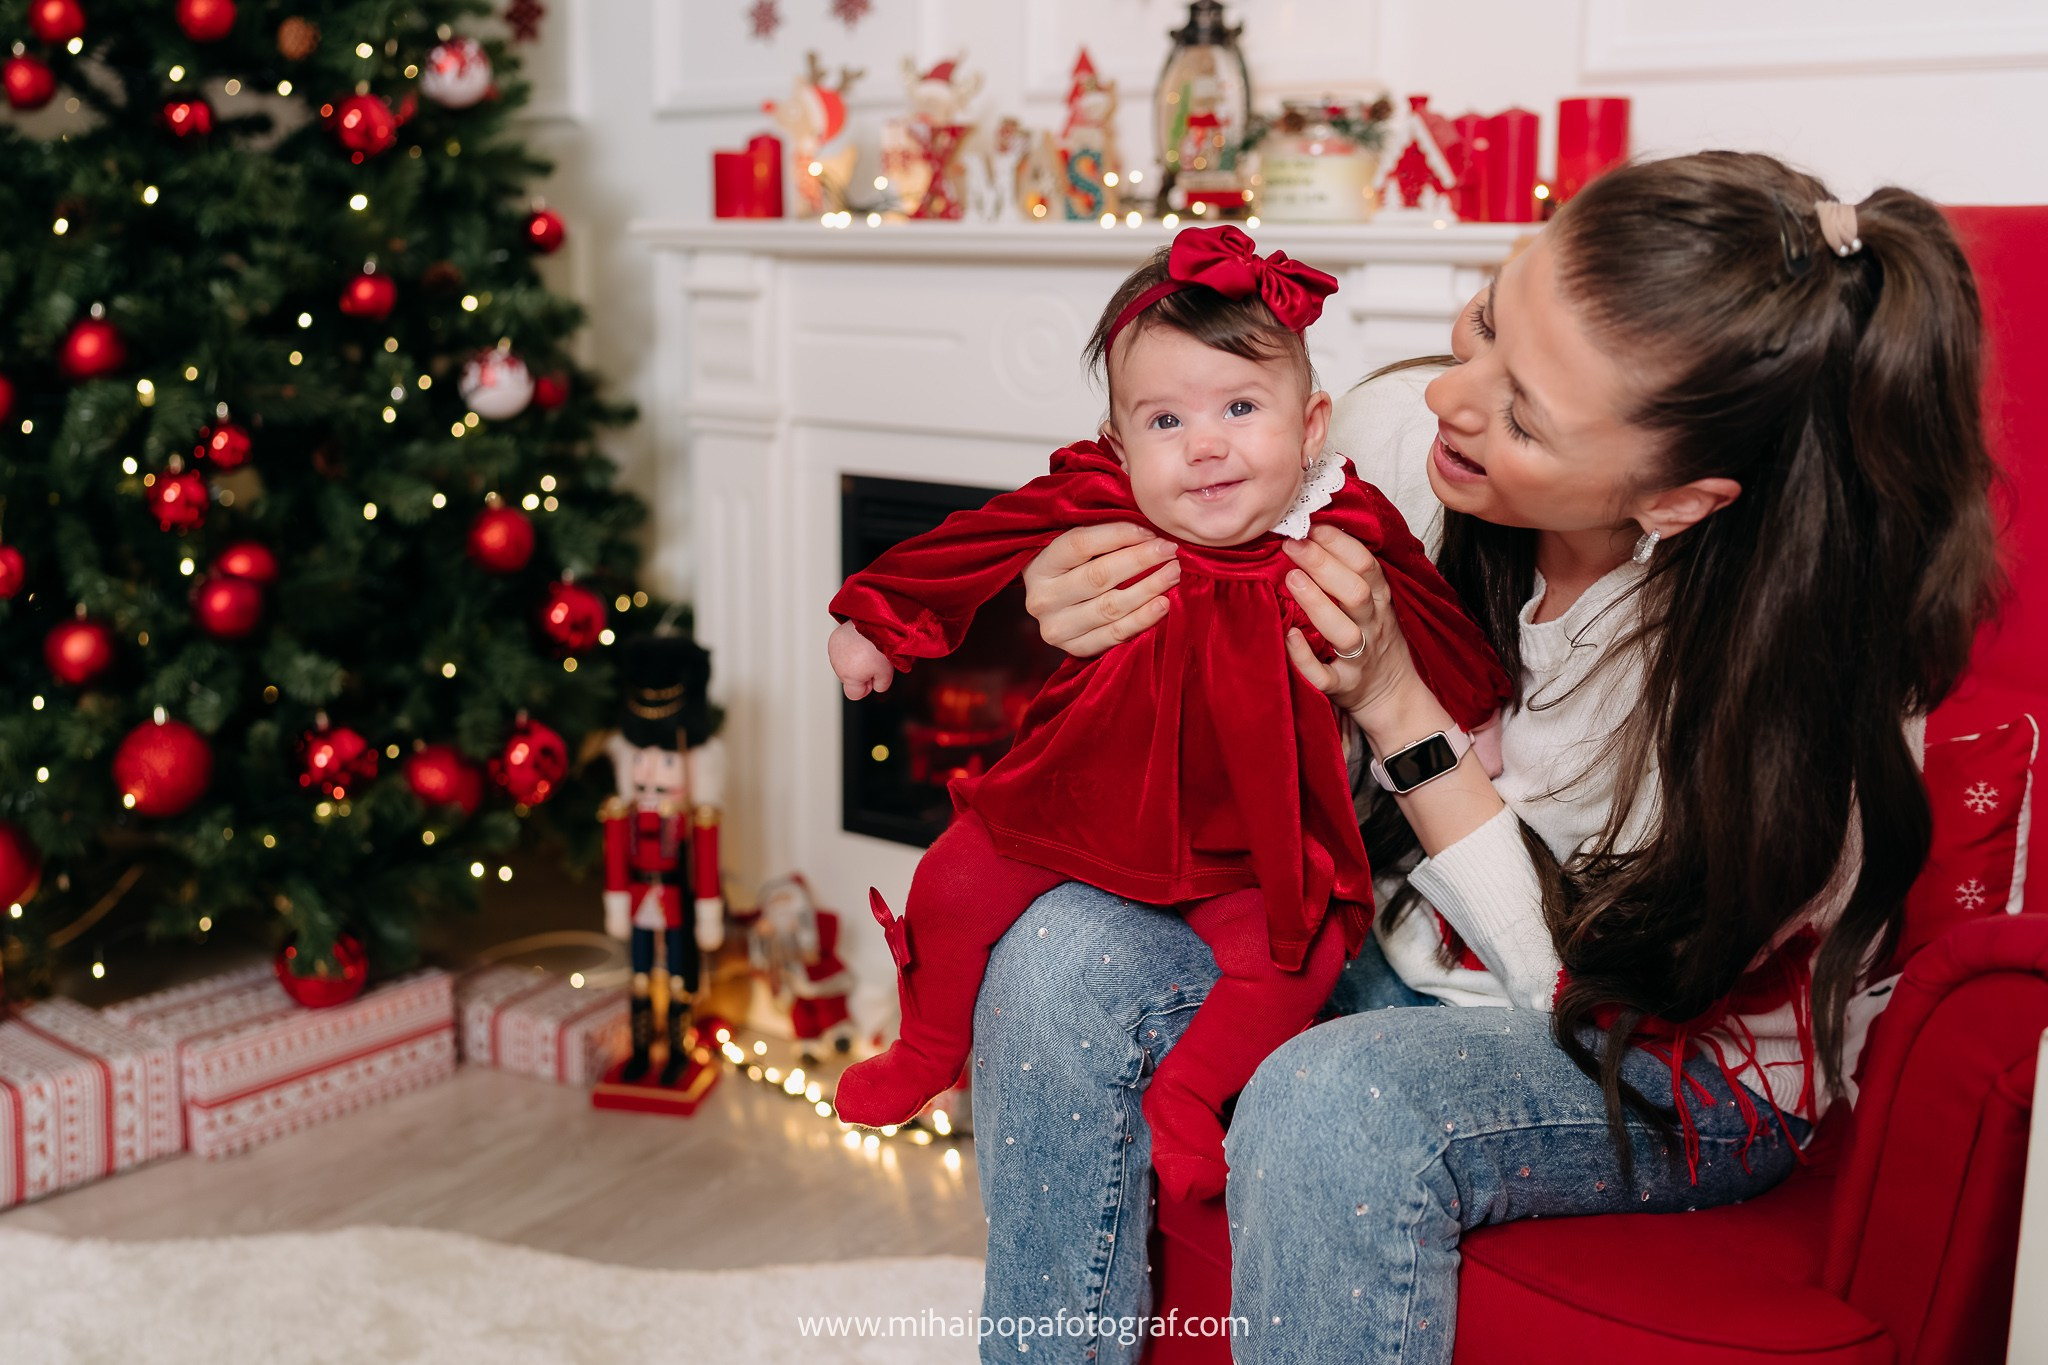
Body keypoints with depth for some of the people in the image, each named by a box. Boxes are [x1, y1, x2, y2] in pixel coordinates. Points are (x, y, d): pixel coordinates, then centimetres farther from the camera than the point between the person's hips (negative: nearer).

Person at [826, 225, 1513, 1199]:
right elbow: (972, 548, -3)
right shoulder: (1094, 510, -16)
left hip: (1246, 843, -1)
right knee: (954, 885, 1)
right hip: (1083, 797, 1)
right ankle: (929, 1052, 31)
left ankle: (1184, 1099, 9)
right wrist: (875, 619, 5)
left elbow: (1439, 636, 1)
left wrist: (1480, 724, 13)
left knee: (1296, 954, -18)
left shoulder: (1347, 543, -16)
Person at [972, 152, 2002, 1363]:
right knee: (1067, 956, -19)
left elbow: (1605, 989, -19)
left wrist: (1401, 711, -27)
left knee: (1330, 1107, -34)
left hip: (1692, 1067, -5)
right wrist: (1108, 620, -20)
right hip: (1418, 963, 5)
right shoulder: (1398, 429, -16)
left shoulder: (1801, 645, -28)